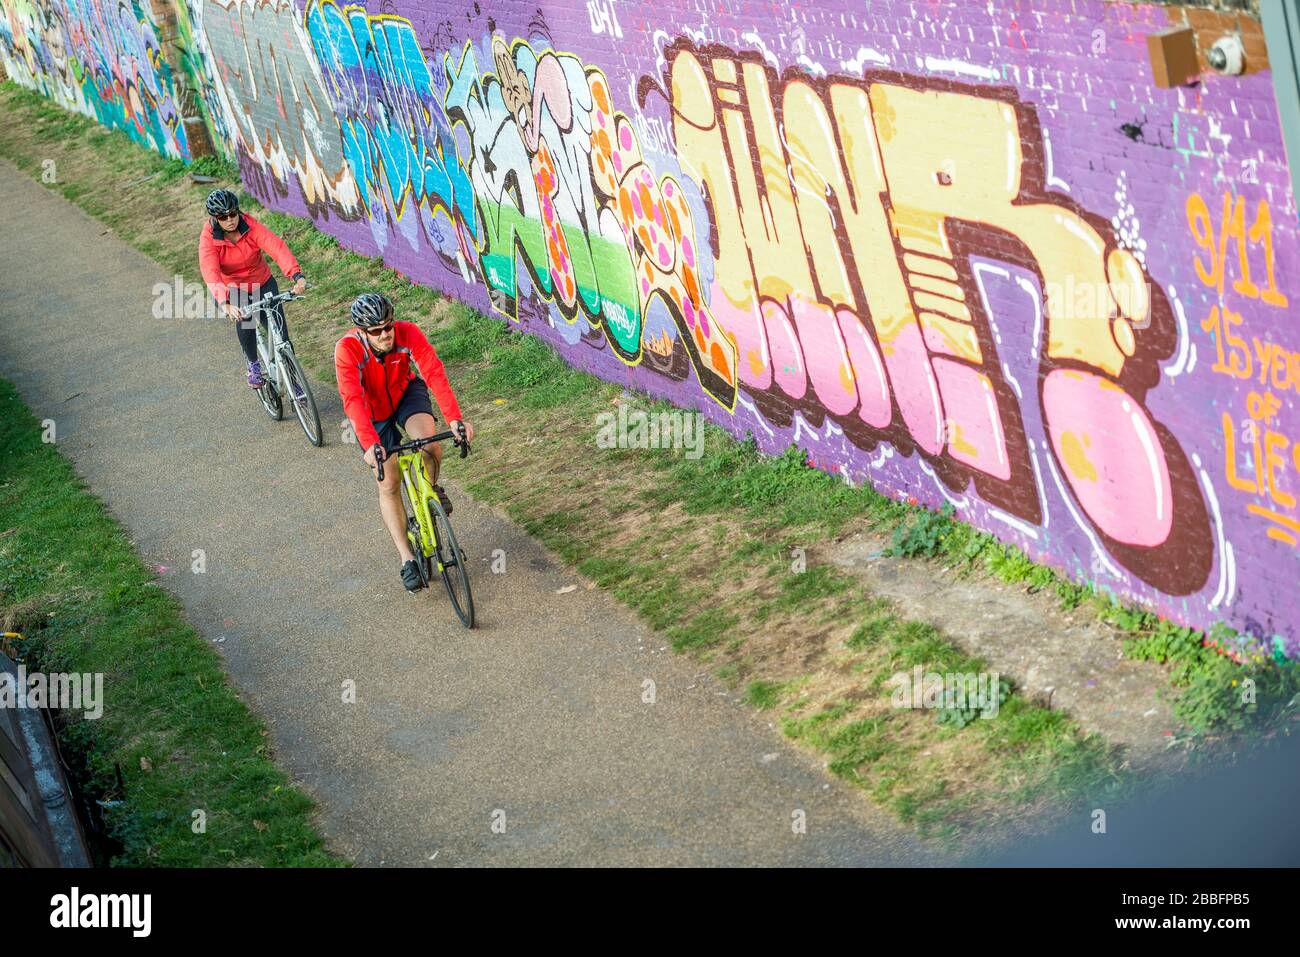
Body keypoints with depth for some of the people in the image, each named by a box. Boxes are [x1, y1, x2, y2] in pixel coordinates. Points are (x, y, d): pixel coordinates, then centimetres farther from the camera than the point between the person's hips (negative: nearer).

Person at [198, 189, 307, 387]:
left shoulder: (250, 226, -21)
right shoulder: (209, 237, -23)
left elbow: (276, 246, -36)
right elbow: (210, 272, -37)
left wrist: (297, 275, -53)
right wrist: (225, 303, -54)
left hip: (263, 283, 1)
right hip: (233, 289, -1)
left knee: (279, 332, -7)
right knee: (244, 321, -29)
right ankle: (253, 364, -3)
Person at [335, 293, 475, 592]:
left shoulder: (408, 333, -30)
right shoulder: (347, 349, -34)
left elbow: (435, 373, -38)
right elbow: (352, 400, -41)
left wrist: (455, 419, -49)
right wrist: (369, 444, -53)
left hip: (406, 394, 1)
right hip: (373, 413, 0)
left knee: (428, 442, -30)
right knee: (388, 484, -2)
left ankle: (431, 488, 4)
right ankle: (407, 559, 7)